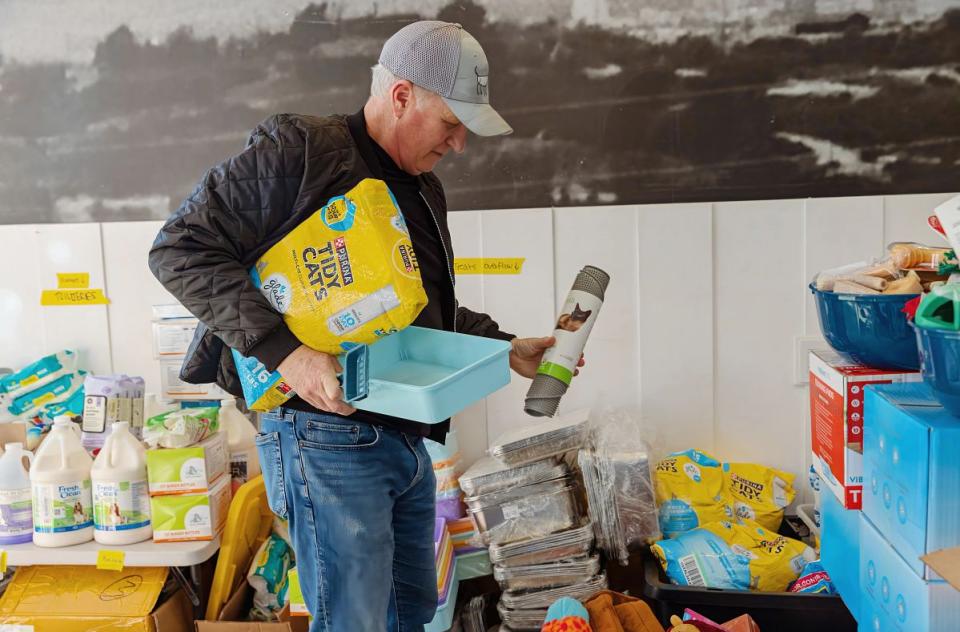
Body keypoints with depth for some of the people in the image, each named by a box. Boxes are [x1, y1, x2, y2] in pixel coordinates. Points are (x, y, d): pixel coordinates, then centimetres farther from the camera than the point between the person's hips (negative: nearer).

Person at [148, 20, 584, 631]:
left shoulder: (425, 189, 15)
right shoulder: (298, 150, -12)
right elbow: (181, 248, -17)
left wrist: (507, 348, 13)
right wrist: (283, 348, -26)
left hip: (407, 438, 9)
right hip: (330, 438, -9)